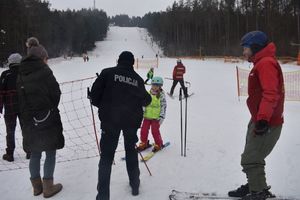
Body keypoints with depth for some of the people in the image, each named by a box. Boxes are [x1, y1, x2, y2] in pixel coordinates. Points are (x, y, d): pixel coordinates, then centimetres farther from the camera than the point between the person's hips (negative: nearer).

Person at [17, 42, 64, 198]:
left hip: (28, 121, 6)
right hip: (47, 121, -5)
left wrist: (26, 117, 12)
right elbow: (55, 95, -10)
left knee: (34, 154, 15)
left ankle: (37, 186, 25)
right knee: (50, 153, 6)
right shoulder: (44, 72, -13)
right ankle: (48, 187, 12)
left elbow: (20, 99, 6)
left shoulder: (21, 76, 4)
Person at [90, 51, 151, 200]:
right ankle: (135, 185, 31)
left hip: (110, 120, -2)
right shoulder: (138, 78, 6)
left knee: (106, 155, 4)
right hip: (132, 120, 2)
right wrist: (147, 98, 38)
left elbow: (94, 94, -6)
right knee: (131, 150, 22)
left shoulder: (107, 73, -2)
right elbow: (145, 101, 13)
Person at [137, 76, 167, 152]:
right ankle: (144, 143, 25)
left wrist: (161, 116, -12)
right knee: (144, 130, 6)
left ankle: (158, 144, 17)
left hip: (156, 117, -4)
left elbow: (163, 106, -6)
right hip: (147, 116, 5)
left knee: (155, 131, -3)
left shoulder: (161, 95, -6)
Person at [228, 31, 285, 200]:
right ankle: (256, 186, 36)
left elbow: (271, 93, -29)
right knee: (251, 158, 20)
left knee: (250, 160, -4)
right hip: (259, 120, 10)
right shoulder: (262, 63, 17)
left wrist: (263, 118, -37)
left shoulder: (266, 63, -16)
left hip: (266, 124, -10)